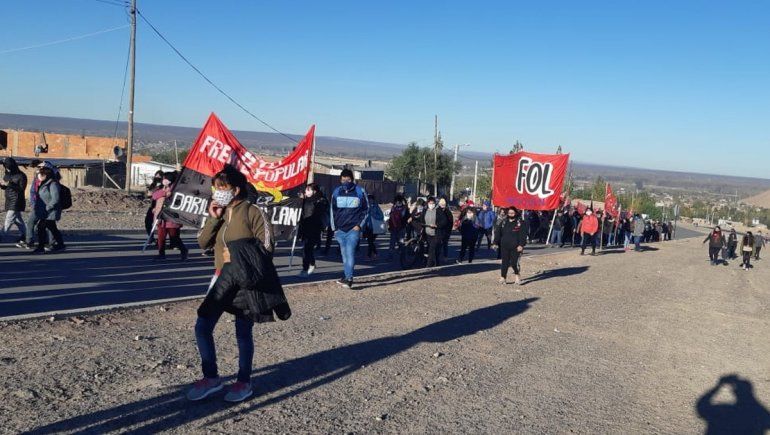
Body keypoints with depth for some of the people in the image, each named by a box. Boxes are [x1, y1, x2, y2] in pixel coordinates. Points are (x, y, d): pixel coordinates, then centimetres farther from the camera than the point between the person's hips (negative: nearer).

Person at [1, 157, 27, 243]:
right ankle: (23, 235, 23)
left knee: (9, 219, -10)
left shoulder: (21, 176, -11)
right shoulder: (7, 175, 10)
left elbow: (22, 189, -17)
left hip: (16, 201, -8)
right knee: (17, 220, 14)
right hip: (9, 201, 8)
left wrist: (9, 184, -24)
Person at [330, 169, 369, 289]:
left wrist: (359, 225, -6)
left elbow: (366, 210, 3)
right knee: (344, 254, 10)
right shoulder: (336, 192, 6)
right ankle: (347, 276, 20)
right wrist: (334, 228, 9)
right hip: (340, 229, 4)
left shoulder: (360, 192, -2)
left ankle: (349, 278, -17)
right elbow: (333, 211, 13)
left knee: (350, 252, -15)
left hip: (354, 229, -4)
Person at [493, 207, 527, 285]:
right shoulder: (503, 222, 11)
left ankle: (517, 276, 18)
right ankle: (503, 277, 11)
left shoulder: (521, 223, -1)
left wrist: (521, 245, -14)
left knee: (514, 262, -6)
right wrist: (496, 243, 7)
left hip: (516, 247, -4)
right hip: (505, 246, 4)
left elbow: (523, 235, -6)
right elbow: (498, 233, 13)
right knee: (505, 262, 5)